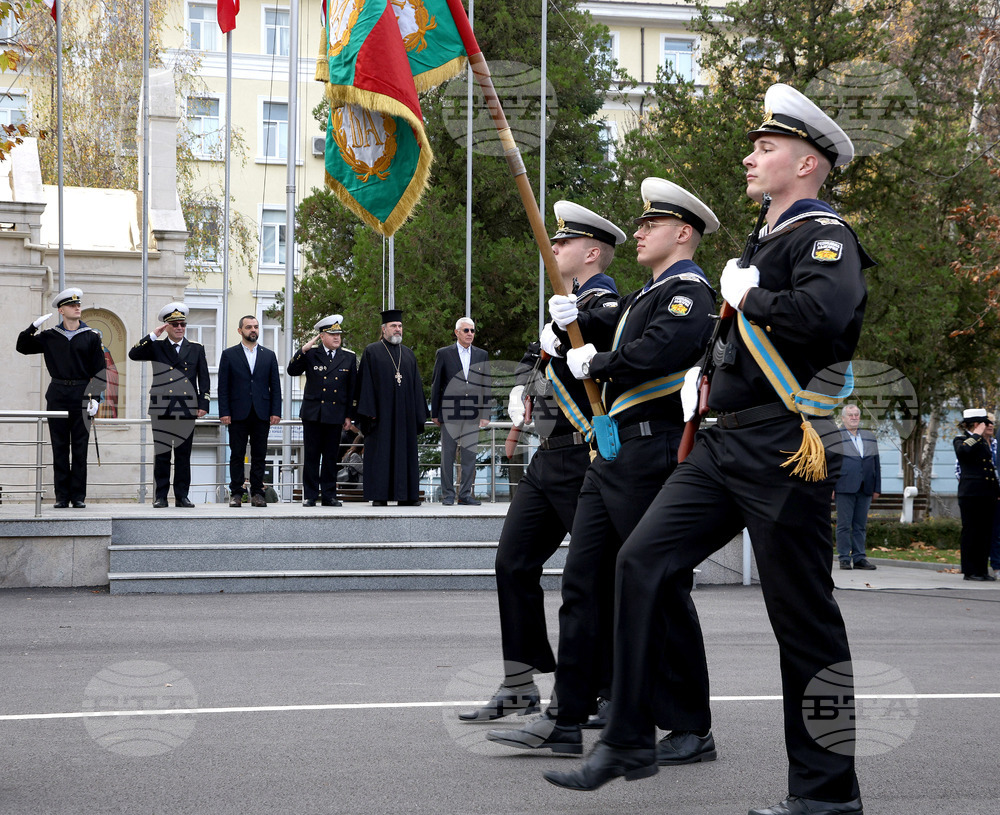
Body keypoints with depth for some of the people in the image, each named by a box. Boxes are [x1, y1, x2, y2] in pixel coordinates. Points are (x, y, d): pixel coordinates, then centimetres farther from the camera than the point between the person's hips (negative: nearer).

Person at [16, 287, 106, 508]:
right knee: (59, 449, 2)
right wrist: (34, 326, -2)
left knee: (80, 449, 0)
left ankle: (78, 496, 5)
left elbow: (99, 371, 3)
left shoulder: (91, 337, 5)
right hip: (57, 396, 1)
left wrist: (95, 398, -6)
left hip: (81, 397, -1)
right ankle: (62, 496, 6)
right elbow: (22, 347, 12)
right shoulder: (50, 337, 8)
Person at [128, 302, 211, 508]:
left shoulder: (196, 349, 11)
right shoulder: (156, 347, 9)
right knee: (161, 454, 0)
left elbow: (204, 378, 10)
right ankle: (161, 496, 4)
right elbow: (133, 354, -6)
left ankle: (182, 496, 8)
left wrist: (203, 404, 1)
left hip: (187, 408, 1)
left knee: (184, 454, 3)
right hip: (162, 409, -1)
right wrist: (153, 336, -9)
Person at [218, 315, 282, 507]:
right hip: (238, 414, -2)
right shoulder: (229, 354, 7)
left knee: (259, 456, 3)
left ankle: (257, 493, 8)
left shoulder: (269, 355, 12)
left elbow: (275, 386, 10)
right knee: (237, 455, 1)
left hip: (261, 415, 2)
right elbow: (223, 387, 2)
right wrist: (224, 412, -7)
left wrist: (276, 412, 0)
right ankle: (236, 493, 5)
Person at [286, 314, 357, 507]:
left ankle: (329, 495, 11)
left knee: (331, 456, 5)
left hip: (335, 415, 1)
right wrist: (303, 350, -15)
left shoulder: (349, 357, 7)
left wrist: (348, 415, 6)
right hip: (313, 412, -1)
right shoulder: (311, 353, 3)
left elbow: (352, 388, 9)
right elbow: (292, 371, -4)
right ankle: (309, 495, 6)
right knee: (311, 455, 1)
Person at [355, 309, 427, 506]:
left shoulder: (408, 354, 15)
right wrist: (369, 412, -13)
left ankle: (406, 496, 7)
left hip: (404, 414, 4)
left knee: (405, 451, 4)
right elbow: (365, 384, -4)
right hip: (381, 412, -4)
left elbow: (416, 385, 14)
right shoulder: (371, 352, 2)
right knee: (380, 451, -4)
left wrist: (419, 414, 6)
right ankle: (379, 496, 0)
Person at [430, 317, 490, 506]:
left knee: (470, 455, 3)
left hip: (473, 414, 2)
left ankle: (466, 494, 10)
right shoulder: (444, 354, 3)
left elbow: (486, 386, 10)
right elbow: (436, 385, 5)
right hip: (450, 413, -2)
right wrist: (434, 413, 1)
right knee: (447, 455, 1)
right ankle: (448, 494, 8)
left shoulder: (482, 355, 10)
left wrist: (486, 414, 4)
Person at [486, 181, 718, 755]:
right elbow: (607, 328, 25)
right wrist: (571, 320, 4)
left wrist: (594, 363, -10)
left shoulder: (690, 291, -9)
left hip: (653, 454, -10)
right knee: (584, 582, 7)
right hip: (613, 455, 10)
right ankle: (567, 720, 11)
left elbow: (655, 352, -25)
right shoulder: (648, 295, 24)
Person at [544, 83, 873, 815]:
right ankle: (634, 740, 7)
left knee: (804, 617, -2)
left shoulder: (823, 234, -8)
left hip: (785, 454, -9)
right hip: (726, 445, 9)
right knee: (644, 562, 1)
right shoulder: (770, 239, 21)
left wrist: (748, 296, -15)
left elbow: (826, 314, -29)